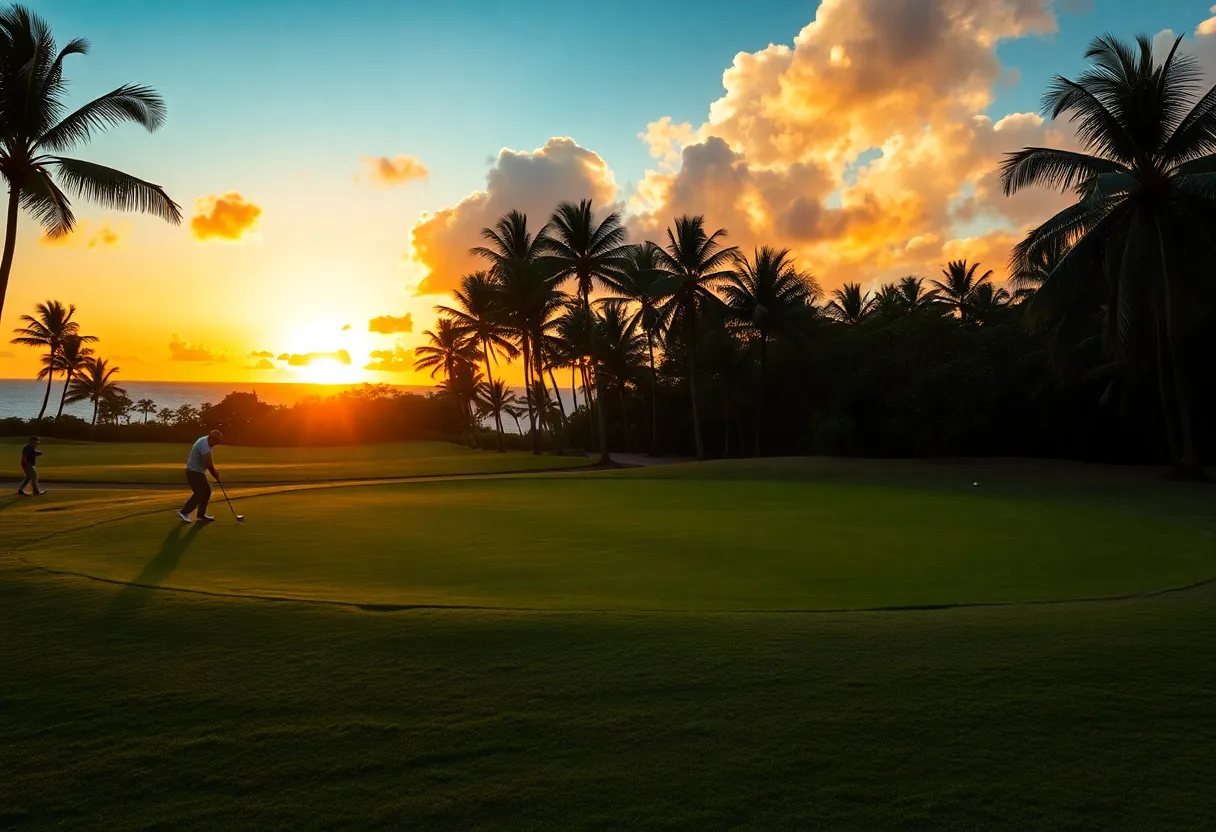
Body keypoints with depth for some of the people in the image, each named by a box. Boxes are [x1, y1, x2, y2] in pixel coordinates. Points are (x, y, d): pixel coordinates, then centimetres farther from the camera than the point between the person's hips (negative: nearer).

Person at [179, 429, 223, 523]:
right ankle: (184, 512, -2)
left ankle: (201, 514, 15)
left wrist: (214, 472, 3)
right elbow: (208, 463, -25)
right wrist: (215, 473, -9)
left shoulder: (205, 441, 10)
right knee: (199, 494, -6)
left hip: (197, 471, 10)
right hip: (194, 472, -10)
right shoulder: (204, 444, -23)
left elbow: (207, 461, 12)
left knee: (207, 491, 12)